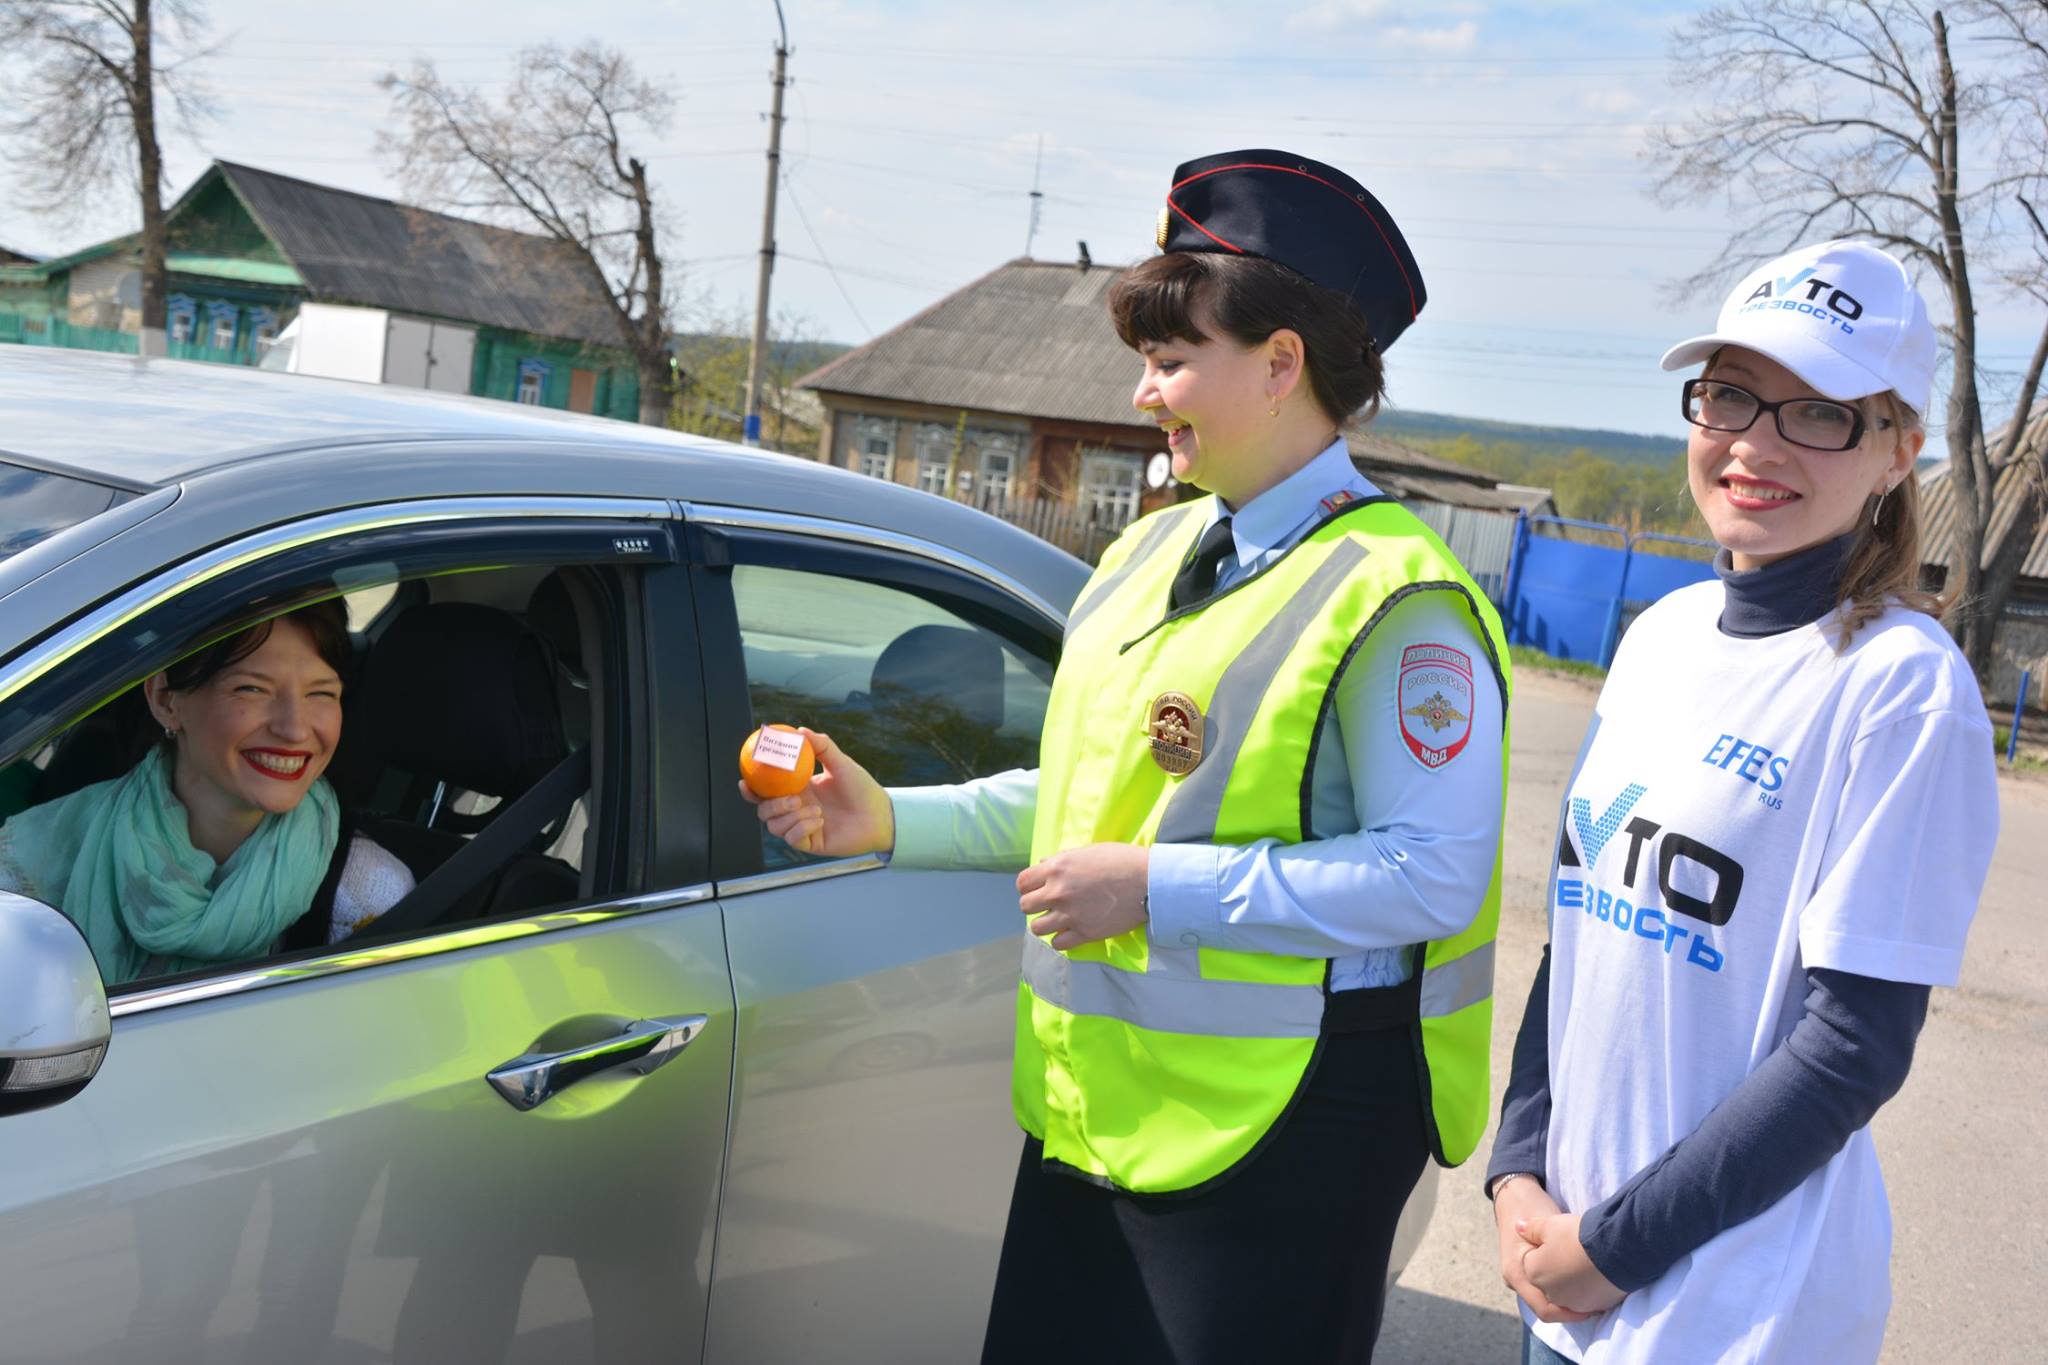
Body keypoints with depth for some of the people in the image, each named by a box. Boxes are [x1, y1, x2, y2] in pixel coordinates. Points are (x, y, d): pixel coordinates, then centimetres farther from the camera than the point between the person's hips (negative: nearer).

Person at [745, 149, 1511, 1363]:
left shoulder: (1394, 599, -16)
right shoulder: (1150, 556, 11)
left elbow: (1433, 876, -22)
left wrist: (1156, 889, -23)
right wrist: (891, 821, 8)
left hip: (1274, 1129, -8)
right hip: (1093, 1111, 8)